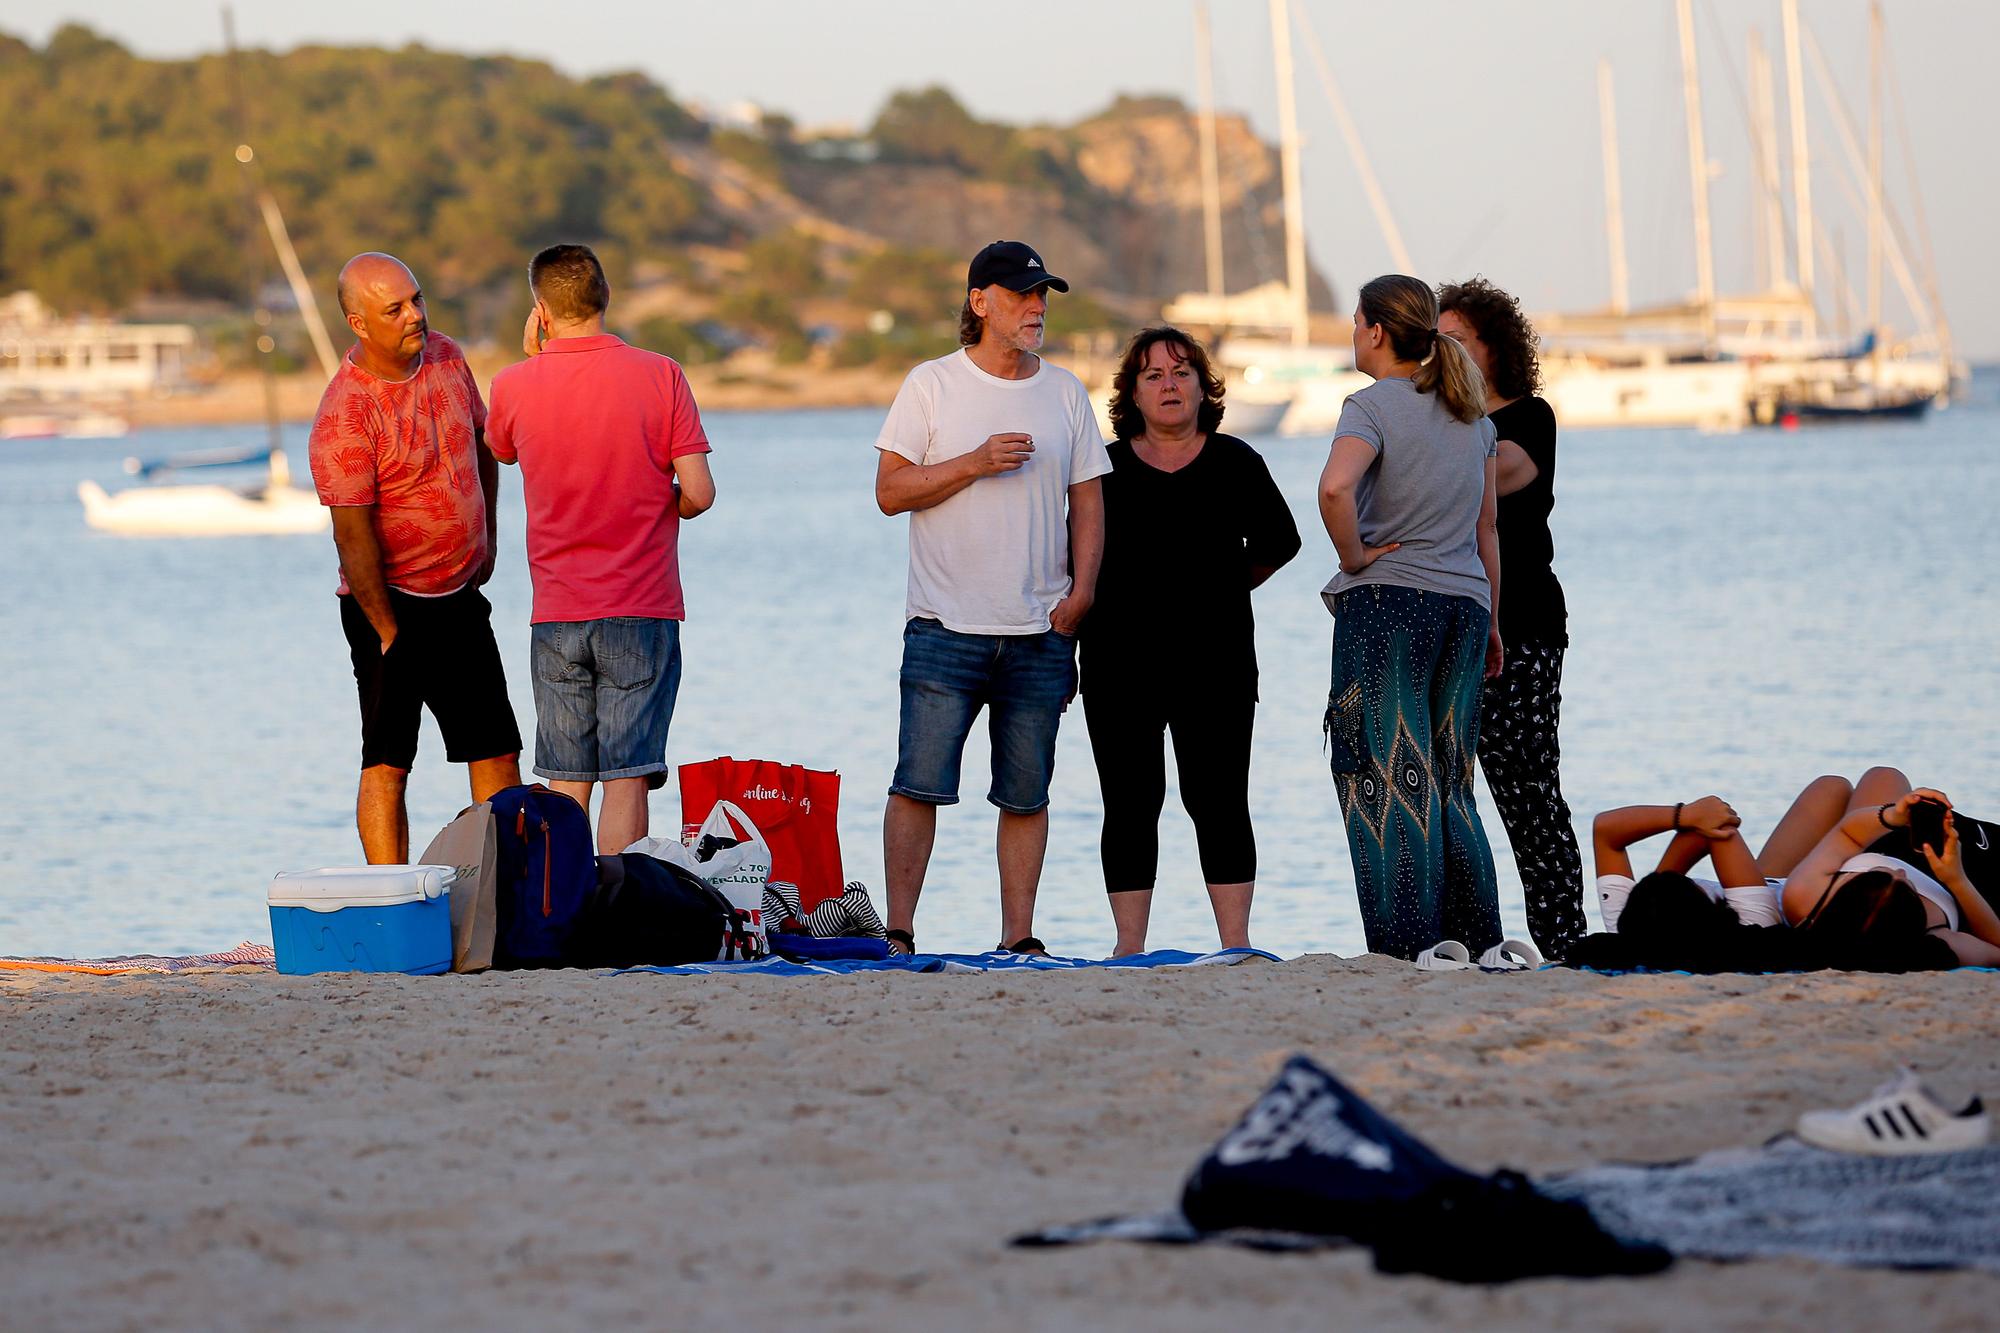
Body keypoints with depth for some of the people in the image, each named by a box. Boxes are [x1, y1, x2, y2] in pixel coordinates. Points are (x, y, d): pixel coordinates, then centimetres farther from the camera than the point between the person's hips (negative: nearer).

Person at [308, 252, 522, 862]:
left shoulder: (445, 356, 1)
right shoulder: (344, 415, -21)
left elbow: (481, 441, 19)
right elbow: (354, 536, -20)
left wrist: (486, 537, 16)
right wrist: (387, 633, -17)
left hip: (462, 598, 7)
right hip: (392, 605, -7)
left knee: (497, 750, 9)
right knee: (387, 763, -5)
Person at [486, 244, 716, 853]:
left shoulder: (515, 386, -1)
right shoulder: (659, 375, -6)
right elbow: (698, 492, -9)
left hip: (557, 618, 2)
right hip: (642, 609, -2)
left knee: (566, 788, 8)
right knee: (626, 780, -3)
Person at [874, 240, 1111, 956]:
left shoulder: (1065, 392, 12)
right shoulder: (931, 386, 2)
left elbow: (1087, 500, 14)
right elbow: (890, 490, -3)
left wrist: (1080, 590, 0)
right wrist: (974, 464, -15)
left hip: (1042, 630, 3)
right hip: (946, 626, -3)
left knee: (1027, 794, 4)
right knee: (920, 783, -8)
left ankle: (1018, 938, 9)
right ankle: (897, 933, -3)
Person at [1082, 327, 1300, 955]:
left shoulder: (1235, 462, 4)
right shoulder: (1106, 468, 5)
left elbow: (1277, 543, 14)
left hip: (1216, 662, -1)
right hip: (1121, 662, 1)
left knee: (1218, 803, -2)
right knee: (1130, 807, 1)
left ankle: (1236, 944, 0)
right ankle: (1129, 947, 5)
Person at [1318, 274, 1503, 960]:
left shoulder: (1373, 406, -8)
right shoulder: (1471, 413, 13)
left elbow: (1335, 486, -28)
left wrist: (1354, 557, -13)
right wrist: (1489, 620, 22)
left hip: (1385, 601, -6)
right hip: (1463, 601, 6)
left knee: (1387, 779, -3)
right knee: (1449, 782, 13)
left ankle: (1407, 945, -7)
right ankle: (1475, 941, 11)